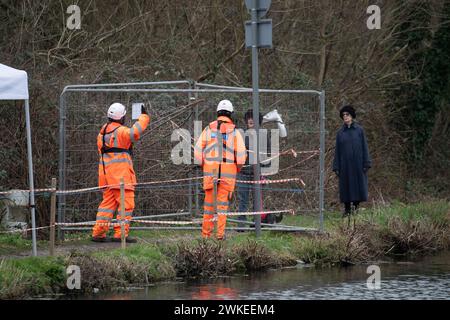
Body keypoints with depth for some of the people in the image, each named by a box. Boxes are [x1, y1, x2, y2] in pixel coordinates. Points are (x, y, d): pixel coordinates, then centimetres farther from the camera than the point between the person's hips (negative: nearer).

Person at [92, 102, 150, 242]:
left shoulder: (102, 132, 15)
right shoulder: (121, 131, -12)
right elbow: (135, 133, -29)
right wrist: (144, 116, -17)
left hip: (105, 170, 8)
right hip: (121, 172, -8)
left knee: (107, 202, 13)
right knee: (126, 203, -4)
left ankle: (98, 233, 11)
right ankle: (120, 234, -8)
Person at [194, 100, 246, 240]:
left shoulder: (209, 128, 4)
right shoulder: (234, 131, -1)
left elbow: (198, 149, 1)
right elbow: (241, 153, -5)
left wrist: (203, 165, 15)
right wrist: (238, 168, 13)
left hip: (210, 170, 1)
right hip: (228, 172, -1)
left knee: (209, 202, 9)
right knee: (223, 203, 2)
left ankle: (206, 233, 11)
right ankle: (220, 233, -3)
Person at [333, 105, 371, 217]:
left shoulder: (359, 130, 1)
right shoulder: (340, 132, 7)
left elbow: (364, 147, 0)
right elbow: (337, 150, 7)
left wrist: (366, 164, -7)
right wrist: (336, 167, 1)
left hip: (357, 163, -2)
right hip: (345, 164, 2)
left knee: (358, 186, -1)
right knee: (346, 186, 1)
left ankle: (356, 207, 7)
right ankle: (347, 210, 6)